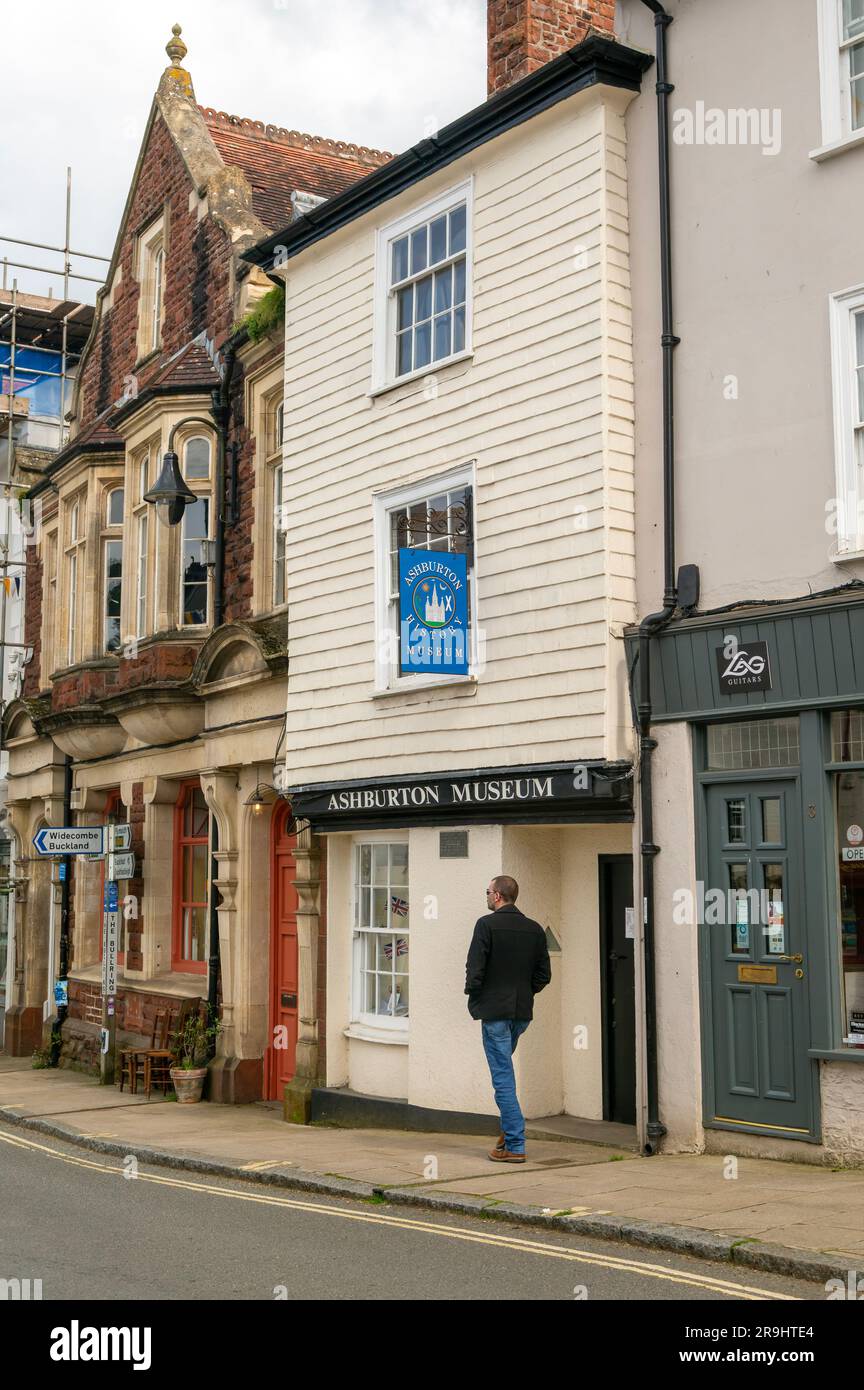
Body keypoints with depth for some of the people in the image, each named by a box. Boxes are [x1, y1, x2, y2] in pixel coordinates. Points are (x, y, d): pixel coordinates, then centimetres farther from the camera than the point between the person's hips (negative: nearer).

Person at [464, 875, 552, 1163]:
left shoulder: (487, 924, -10)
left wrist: (473, 996, 1)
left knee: (503, 1077, -3)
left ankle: (515, 1145, -3)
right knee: (503, 1069, 25)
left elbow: (475, 966, -15)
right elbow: (544, 974, 7)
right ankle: (509, 1128, 20)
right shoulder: (534, 929, 6)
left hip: (495, 1010, -6)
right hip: (523, 1011, 6)